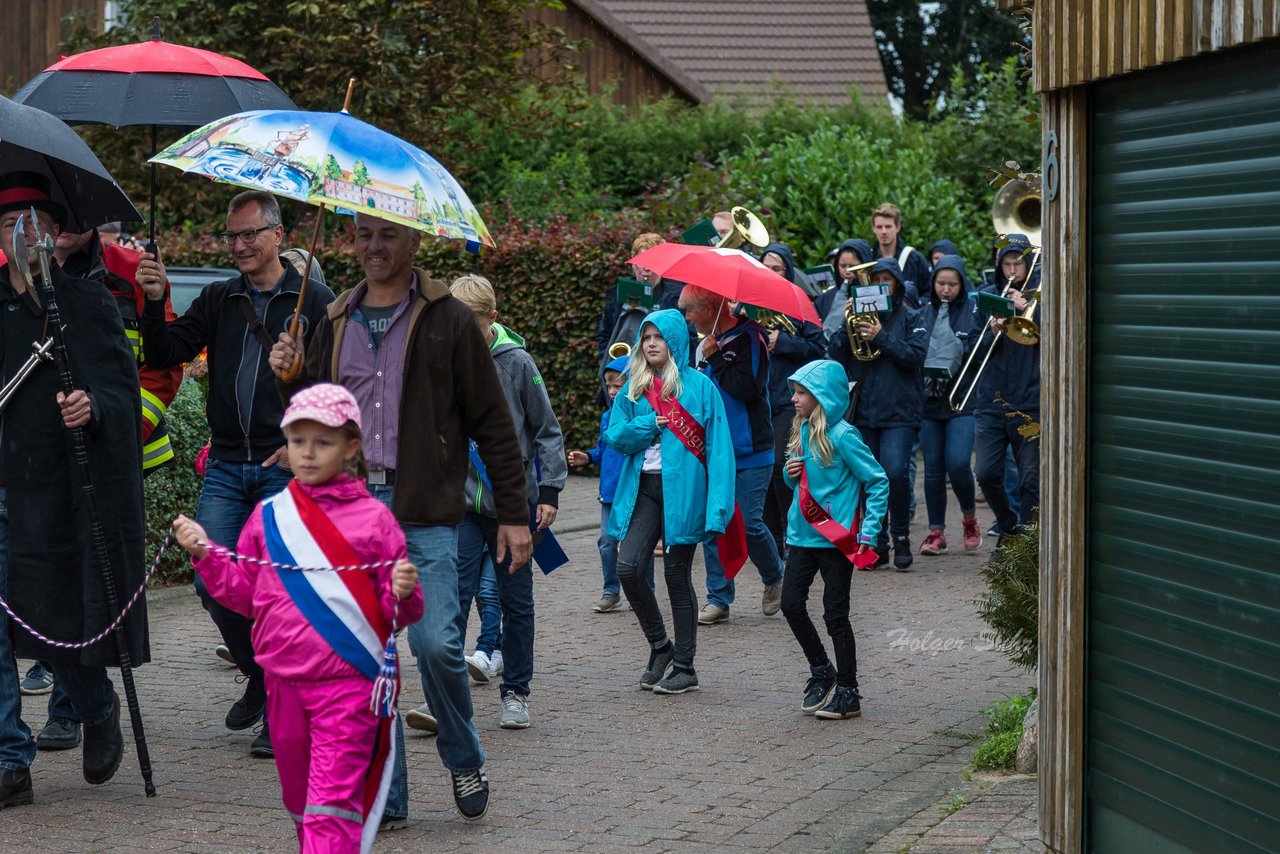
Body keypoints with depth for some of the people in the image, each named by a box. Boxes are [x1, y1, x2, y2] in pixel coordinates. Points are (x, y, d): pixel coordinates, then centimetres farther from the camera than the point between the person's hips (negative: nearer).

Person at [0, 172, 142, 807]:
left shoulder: (87, 303, 2)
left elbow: (122, 386, -5)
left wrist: (93, 406, -25)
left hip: (56, 488, -3)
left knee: (57, 623, 0)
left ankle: (100, 713, 29)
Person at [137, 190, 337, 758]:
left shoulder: (315, 302, 1)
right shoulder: (218, 301, 12)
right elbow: (165, 355, 4)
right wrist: (154, 303, -12)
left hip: (287, 469, -4)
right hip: (226, 469, 4)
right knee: (213, 583, -3)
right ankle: (258, 676, 21)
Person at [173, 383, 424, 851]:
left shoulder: (372, 519, -2)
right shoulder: (269, 516, 8)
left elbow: (395, 613, 2)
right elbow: (244, 593, 13)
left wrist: (404, 593, -20)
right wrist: (205, 553, 1)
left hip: (348, 685, -5)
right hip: (284, 684, 5)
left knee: (331, 808, -12)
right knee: (300, 803, 17)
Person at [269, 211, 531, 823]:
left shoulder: (448, 321, 1)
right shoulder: (335, 324, 15)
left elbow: (492, 423, 2)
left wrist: (513, 514, -1)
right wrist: (290, 378, 0)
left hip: (425, 513, -4)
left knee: (435, 643, -13)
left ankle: (464, 760, 12)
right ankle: (384, 794, 11)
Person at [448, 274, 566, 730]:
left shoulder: (516, 362, -5)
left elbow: (546, 430, 3)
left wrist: (549, 489, -1)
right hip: (460, 501, 0)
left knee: (516, 601, 9)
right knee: (453, 597, -11)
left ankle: (515, 692, 21)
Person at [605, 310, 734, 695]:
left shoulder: (699, 386, -2)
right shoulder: (635, 388, 13)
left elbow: (718, 446, -6)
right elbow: (615, 436, 7)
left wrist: (718, 503, -15)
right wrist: (651, 424, -10)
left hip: (683, 488, -4)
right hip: (643, 488, 4)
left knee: (677, 575, 1)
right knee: (627, 567, -8)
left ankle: (685, 668, 11)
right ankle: (660, 647, 12)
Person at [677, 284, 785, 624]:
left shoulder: (749, 338, -11)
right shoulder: (707, 342, 12)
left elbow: (748, 388, -23)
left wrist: (715, 358, -19)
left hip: (749, 453, -7)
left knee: (749, 524, -6)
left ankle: (774, 578, 21)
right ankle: (718, 599, 10)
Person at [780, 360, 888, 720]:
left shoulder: (841, 436, -15)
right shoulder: (801, 432, 8)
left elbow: (877, 481, -13)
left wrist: (868, 533, -16)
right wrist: (791, 473, -2)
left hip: (837, 538, -7)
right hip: (803, 535, 7)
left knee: (835, 614, -1)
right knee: (791, 603, 3)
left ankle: (848, 693, 9)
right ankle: (821, 672, 23)